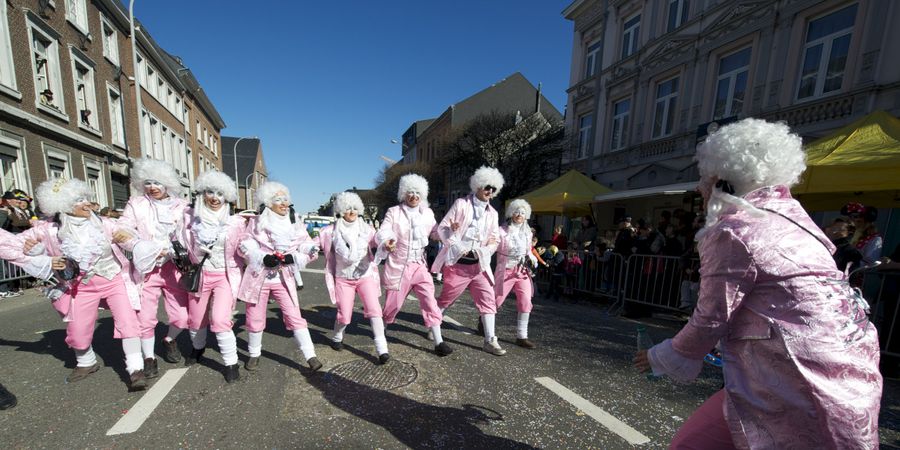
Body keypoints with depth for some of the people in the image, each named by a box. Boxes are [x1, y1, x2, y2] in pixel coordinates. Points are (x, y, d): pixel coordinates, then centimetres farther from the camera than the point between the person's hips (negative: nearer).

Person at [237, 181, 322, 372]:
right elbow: (245, 246, -1)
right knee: (255, 319, 14)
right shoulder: (257, 222, -2)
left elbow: (310, 250, -2)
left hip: (284, 279, 0)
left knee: (294, 317, -5)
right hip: (259, 277, 1)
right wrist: (263, 258, -18)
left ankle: (310, 356, 0)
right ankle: (254, 354, 37)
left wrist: (293, 258, -19)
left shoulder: (295, 223, 0)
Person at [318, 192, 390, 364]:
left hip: (366, 275, 0)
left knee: (374, 309, -13)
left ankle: (382, 349, -6)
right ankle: (337, 338, 40)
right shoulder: (332, 231, -3)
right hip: (343, 278, 0)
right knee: (344, 315, 7)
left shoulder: (365, 228, -3)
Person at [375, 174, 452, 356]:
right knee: (393, 303, 11)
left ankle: (438, 342, 4)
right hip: (398, 266, -2)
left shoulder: (427, 212, 5)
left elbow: (436, 232, 15)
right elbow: (382, 232, -18)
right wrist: (386, 242, -42)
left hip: (419, 265, 3)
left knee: (430, 300, -5)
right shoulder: (394, 212, -6)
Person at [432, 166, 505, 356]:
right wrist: (457, 246, -16)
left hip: (479, 264, 5)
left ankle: (490, 340, 11)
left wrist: (486, 251, -7)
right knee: (446, 298, 10)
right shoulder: (461, 204, -4)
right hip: (457, 262, -4)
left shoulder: (492, 213, 10)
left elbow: (495, 239, 13)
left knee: (488, 299, 1)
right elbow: (442, 227, -6)